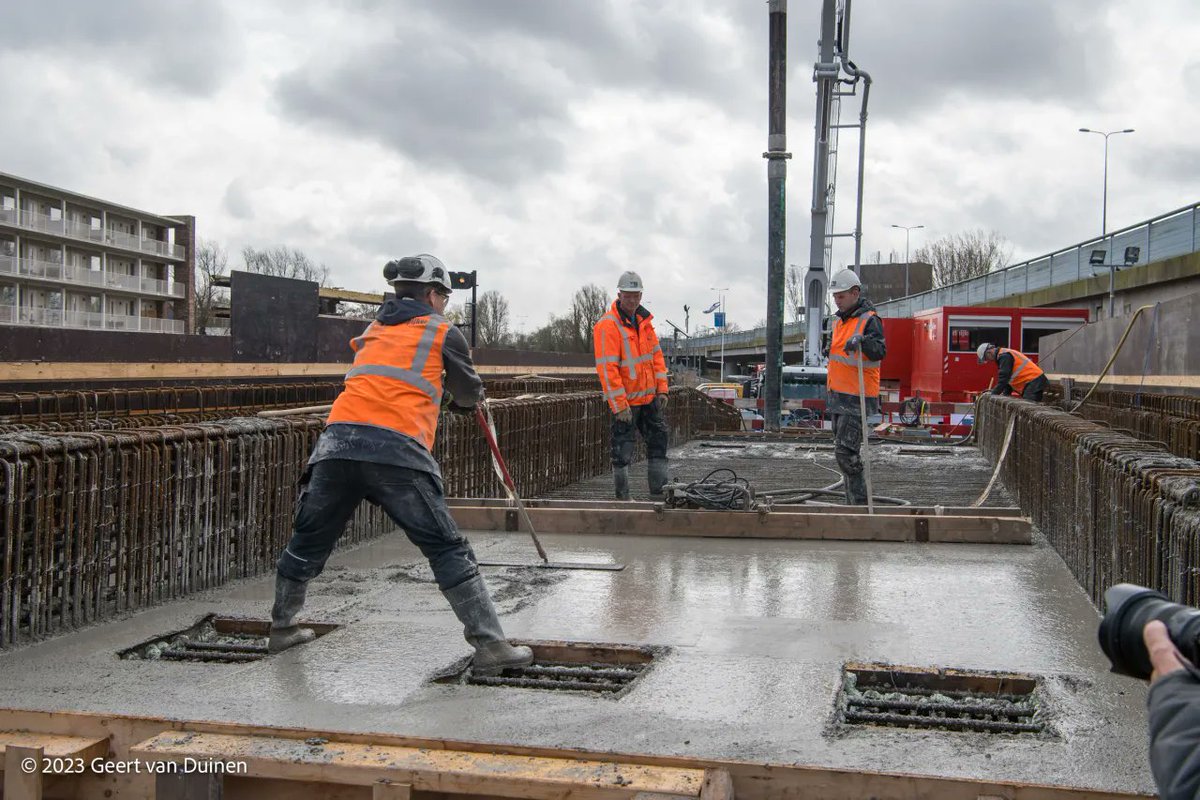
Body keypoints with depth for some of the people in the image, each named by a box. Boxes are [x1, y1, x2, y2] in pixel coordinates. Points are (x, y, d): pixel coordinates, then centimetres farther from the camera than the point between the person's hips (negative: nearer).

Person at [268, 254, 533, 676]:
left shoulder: (372, 330, 27)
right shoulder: (443, 332, 13)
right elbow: (469, 395, 24)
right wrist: (464, 397, 46)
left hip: (338, 438, 5)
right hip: (396, 450, -5)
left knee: (310, 539, 22)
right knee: (447, 549, -1)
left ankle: (282, 627, 36)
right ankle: (490, 645, -2)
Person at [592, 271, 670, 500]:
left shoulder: (644, 320, 8)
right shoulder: (607, 326, -17)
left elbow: (656, 355, 14)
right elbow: (607, 368, -21)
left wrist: (662, 389, 6)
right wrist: (620, 405, -23)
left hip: (649, 397, 8)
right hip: (624, 401, -8)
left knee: (659, 438, 14)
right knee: (623, 449, 1)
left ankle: (659, 488, 25)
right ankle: (622, 495, 12)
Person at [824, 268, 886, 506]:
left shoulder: (869, 320, -11)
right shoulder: (839, 321, 17)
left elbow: (880, 352, -25)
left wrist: (862, 339, -42)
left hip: (857, 398, -9)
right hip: (838, 397, 9)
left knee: (845, 452, -14)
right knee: (844, 452, 13)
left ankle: (860, 502, -7)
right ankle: (853, 503, 21)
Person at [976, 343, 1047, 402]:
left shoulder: (1004, 356, -13)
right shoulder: (1004, 354, 21)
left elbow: (1004, 378, -18)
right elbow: (1009, 378, 24)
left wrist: (993, 395, -13)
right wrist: (1005, 394, 15)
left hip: (1034, 383, -10)